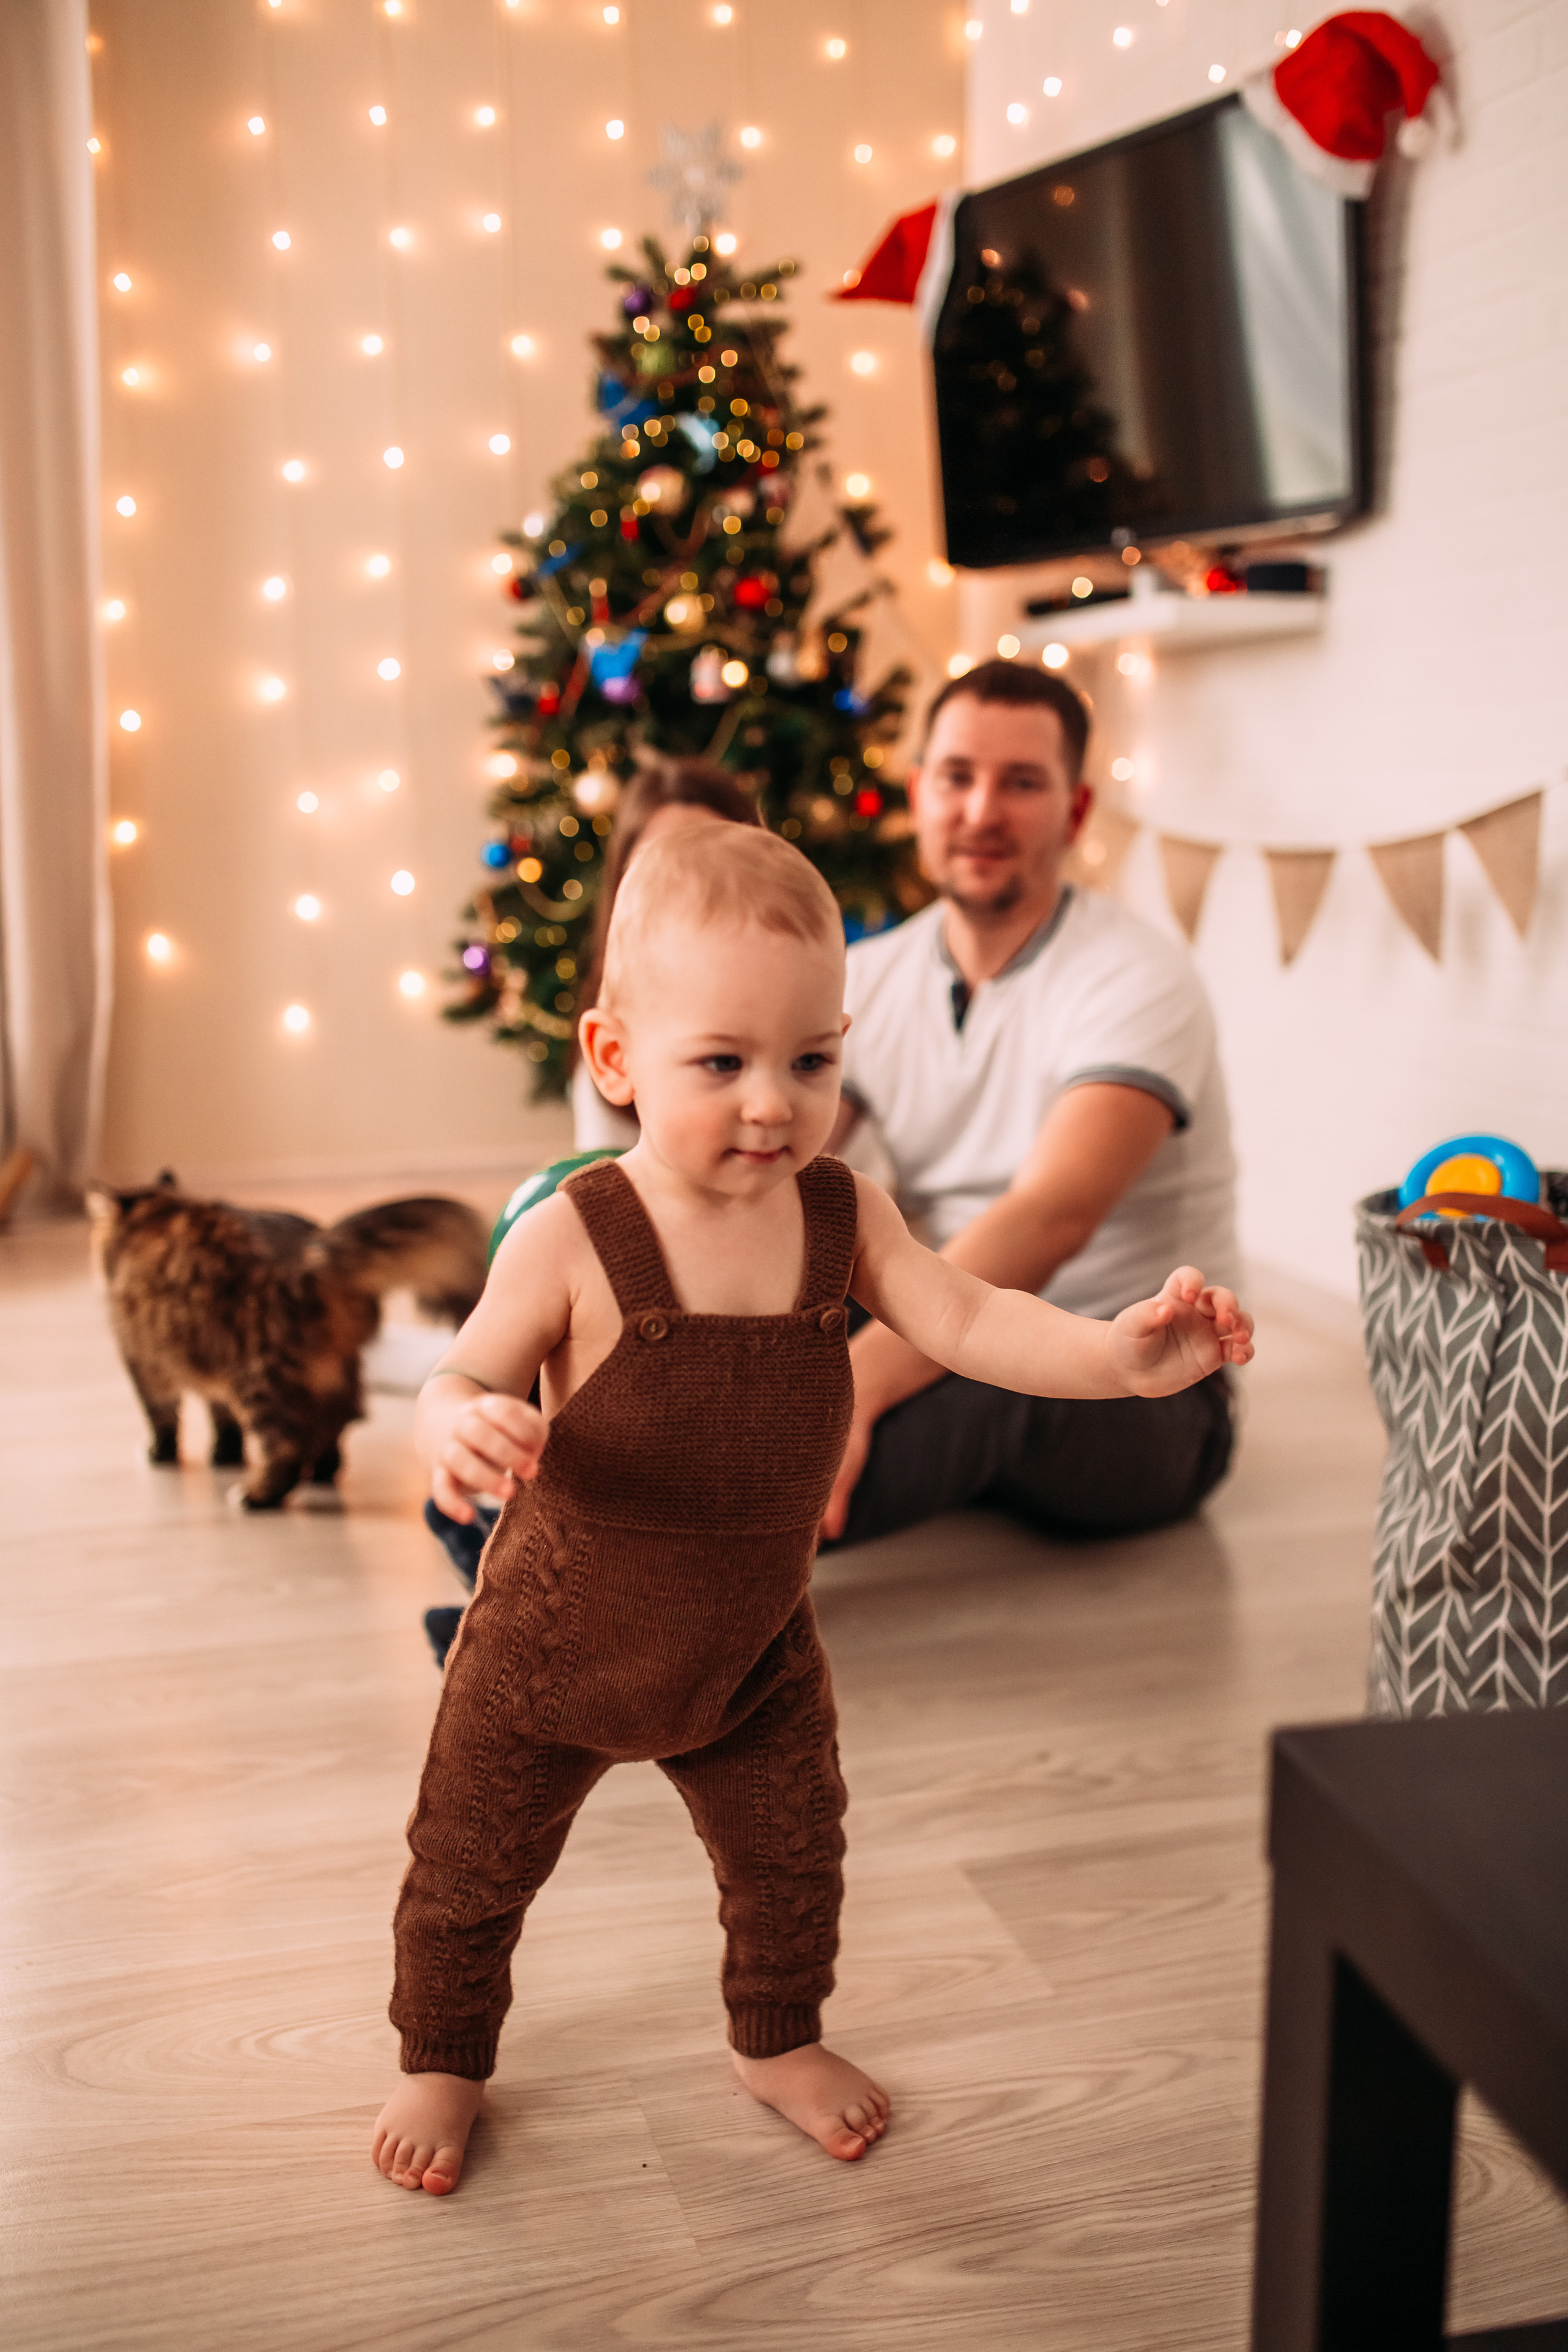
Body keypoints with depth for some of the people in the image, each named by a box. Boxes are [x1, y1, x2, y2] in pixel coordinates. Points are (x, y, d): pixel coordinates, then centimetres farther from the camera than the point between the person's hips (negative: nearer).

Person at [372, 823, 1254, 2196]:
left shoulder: (843, 1216, -13)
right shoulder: (572, 1242, -26)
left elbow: (969, 1323, -17)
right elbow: (464, 1384, -23)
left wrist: (1123, 1353, -32)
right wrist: (460, 1428, -48)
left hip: (753, 1647, 3)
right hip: (556, 1644, -3)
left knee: (793, 1859, 19)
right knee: (473, 1871, 16)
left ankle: (778, 2041, 49)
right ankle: (444, 2063, 45)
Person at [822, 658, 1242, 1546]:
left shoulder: (1137, 979, -15)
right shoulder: (865, 981, 5)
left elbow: (1054, 1216, -31)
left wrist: (857, 1383, -45)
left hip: (1143, 1401, -6)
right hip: (951, 1355, 6)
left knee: (998, 1365, -40)